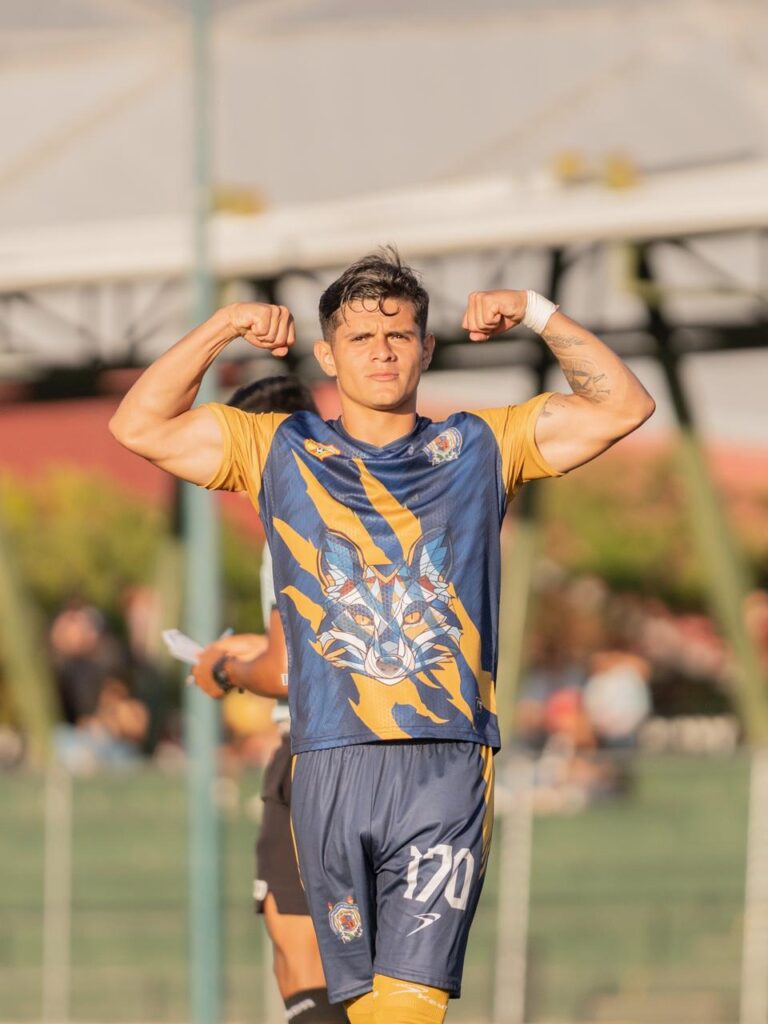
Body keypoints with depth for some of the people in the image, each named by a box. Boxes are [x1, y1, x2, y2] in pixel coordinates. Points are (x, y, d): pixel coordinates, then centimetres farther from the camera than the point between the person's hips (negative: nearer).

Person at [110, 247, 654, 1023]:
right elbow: (139, 427, 10)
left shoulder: (477, 448, 15)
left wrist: (539, 316, 1)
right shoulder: (283, 451, 16)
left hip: (447, 762, -2)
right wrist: (222, 329, 0)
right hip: (329, 763, 2)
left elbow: (622, 406, 12)